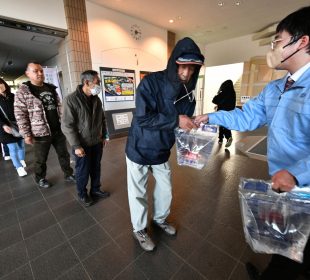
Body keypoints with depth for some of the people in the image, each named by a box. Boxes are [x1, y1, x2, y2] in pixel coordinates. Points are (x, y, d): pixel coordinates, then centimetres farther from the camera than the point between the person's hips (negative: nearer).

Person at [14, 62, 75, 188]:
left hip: (58, 130, 4)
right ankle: (40, 179, 35)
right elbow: (20, 115, -10)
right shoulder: (23, 91, -7)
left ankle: (69, 174, 30)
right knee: (41, 160, 13)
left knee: (64, 154, 14)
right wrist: (26, 134, -13)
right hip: (40, 133, -4)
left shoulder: (51, 88, 9)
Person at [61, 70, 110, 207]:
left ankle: (95, 190, 40)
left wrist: (104, 135, 11)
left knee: (96, 169, 18)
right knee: (83, 172, 11)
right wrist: (76, 146, -17)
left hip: (97, 142, 5)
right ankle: (82, 194, 35)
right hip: (82, 145, -5)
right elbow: (67, 125, -16)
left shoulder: (96, 99, 2)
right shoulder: (71, 99, -16)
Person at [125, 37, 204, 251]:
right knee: (138, 193, 10)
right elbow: (142, 118, -28)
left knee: (166, 189, 18)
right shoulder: (151, 82, -20)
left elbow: (185, 120, 6)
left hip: (162, 151, 5)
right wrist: (175, 120, -29)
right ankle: (139, 229, 37)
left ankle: (160, 219, 48)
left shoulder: (188, 91, -2)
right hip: (140, 150, -5)